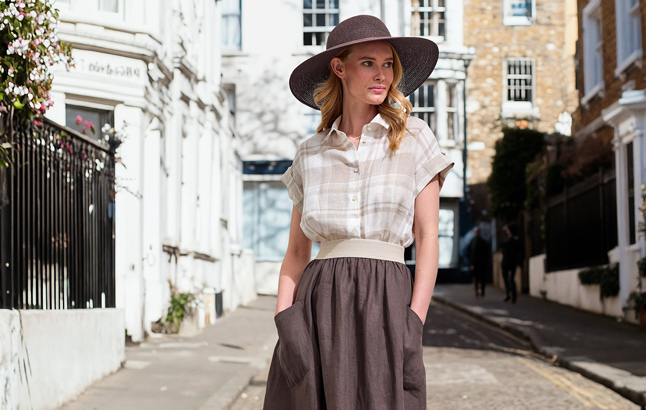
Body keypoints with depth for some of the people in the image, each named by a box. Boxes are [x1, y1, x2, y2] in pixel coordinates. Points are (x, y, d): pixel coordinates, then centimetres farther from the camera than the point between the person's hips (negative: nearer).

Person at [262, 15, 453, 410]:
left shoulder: (414, 137, 6)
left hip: (386, 299, -2)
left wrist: (414, 323, -8)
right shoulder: (310, 154, 11)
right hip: (319, 302, 2)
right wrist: (284, 321, -1)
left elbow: (427, 237, 2)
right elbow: (296, 252, 13)